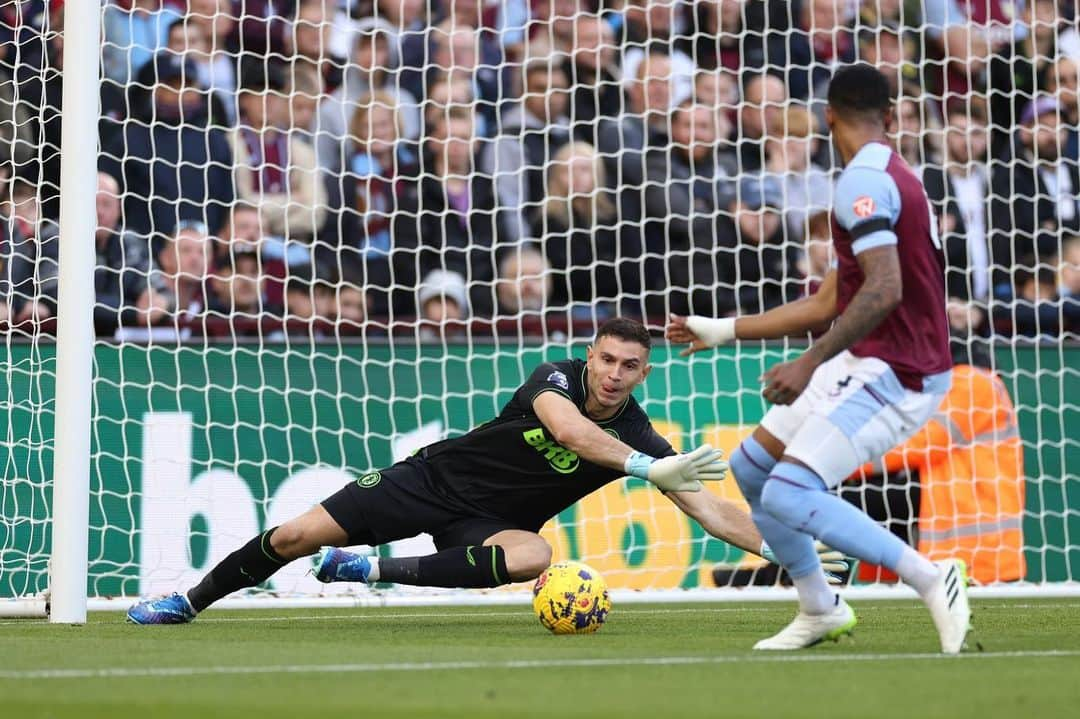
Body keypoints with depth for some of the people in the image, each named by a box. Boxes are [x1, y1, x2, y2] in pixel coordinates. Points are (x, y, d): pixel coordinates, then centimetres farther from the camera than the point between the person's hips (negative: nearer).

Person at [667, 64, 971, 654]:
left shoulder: (865, 180, -15)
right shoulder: (890, 176, 17)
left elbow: (884, 290, -28)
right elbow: (827, 305, 21)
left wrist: (810, 363, -29)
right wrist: (722, 331, 27)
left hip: (896, 376, -10)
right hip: (864, 362, 10)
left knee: (788, 495, -20)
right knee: (750, 468, 14)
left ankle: (932, 581, -14)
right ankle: (820, 610, 23)